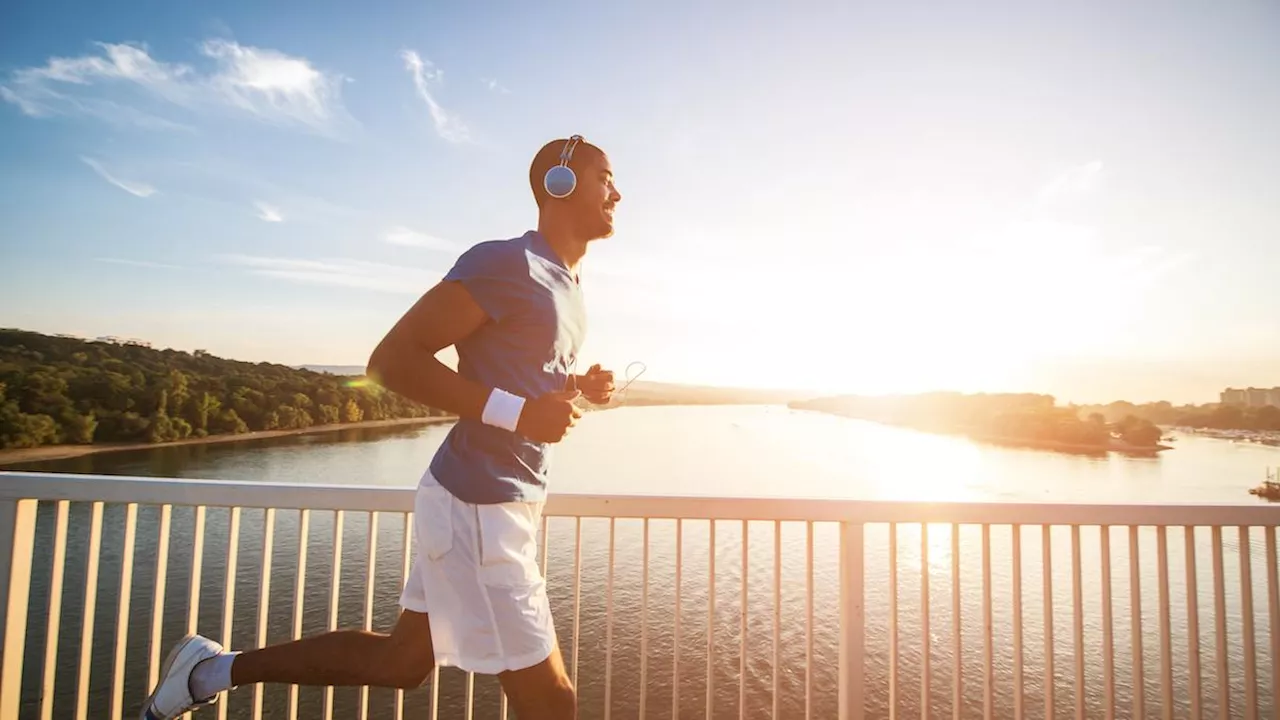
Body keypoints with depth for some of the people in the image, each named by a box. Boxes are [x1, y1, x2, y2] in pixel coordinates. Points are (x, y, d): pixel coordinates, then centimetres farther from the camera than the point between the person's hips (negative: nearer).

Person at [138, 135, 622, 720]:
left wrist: (578, 387, 4)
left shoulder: (567, 281, 13)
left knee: (401, 661, 22)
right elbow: (393, 359, -19)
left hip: (507, 502, 10)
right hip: (476, 508, -10)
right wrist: (516, 411, -26)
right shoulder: (505, 264, -17)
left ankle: (220, 667, 35)